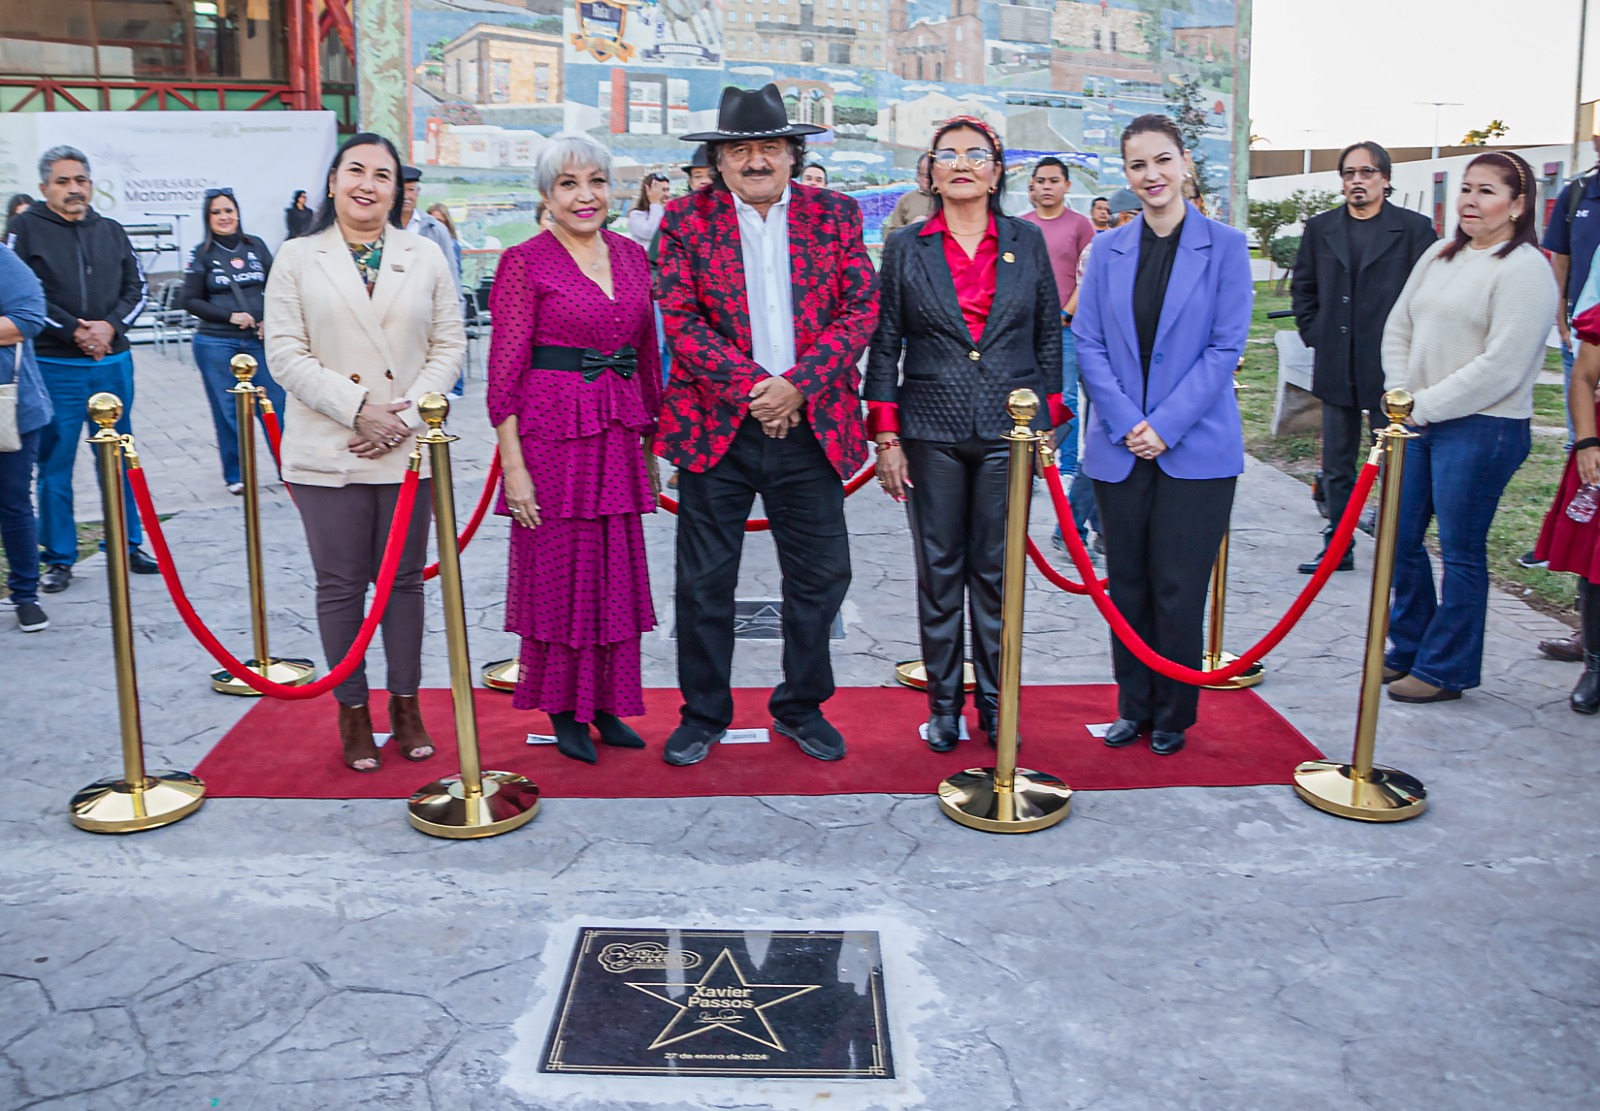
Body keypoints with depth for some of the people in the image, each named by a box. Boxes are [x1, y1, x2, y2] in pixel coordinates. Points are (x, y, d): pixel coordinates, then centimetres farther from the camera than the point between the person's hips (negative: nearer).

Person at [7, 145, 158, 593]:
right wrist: (73, 331, -15)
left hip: (114, 363, 4)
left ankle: (128, 545, 22)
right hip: (55, 367, -3)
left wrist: (110, 326, -9)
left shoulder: (111, 231, 11)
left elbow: (136, 289, 9)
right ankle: (59, 559, 12)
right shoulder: (26, 228, -1)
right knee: (55, 464, 2)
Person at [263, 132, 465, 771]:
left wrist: (407, 414, -10)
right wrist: (356, 408, -14)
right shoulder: (297, 258, 4)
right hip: (328, 453, -1)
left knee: (404, 579, 10)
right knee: (340, 585, 5)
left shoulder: (426, 259, 8)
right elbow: (285, 352, -3)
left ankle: (405, 705, 22)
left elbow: (449, 346, 4)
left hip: (410, 449, 1)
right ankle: (353, 712, 18)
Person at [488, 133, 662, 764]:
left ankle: (606, 705, 24)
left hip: (619, 432, 5)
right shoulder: (525, 262, -6)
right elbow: (505, 368, -8)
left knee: (615, 570, 10)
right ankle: (562, 711, 20)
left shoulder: (631, 255, 10)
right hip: (553, 430, -5)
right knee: (559, 569, 5)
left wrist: (651, 439, 14)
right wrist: (513, 463, -13)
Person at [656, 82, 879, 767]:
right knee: (704, 581, 6)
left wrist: (796, 385, -12)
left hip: (810, 428, 1)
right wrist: (748, 386, -14)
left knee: (821, 576, 8)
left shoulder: (835, 214, 5)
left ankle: (801, 708, 27)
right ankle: (703, 714, 23)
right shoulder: (686, 218, 2)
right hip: (715, 426, -1)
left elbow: (860, 309, 0)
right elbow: (679, 317, -4)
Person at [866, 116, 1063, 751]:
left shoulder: (1028, 243, 7)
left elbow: (1049, 337, 9)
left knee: (997, 573, 6)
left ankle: (996, 705, 18)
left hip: (1008, 432, 1)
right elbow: (883, 346, 3)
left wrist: (1048, 425, 3)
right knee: (938, 572, 6)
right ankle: (943, 706, 17)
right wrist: (885, 437, -3)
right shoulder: (906, 249, 4)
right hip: (931, 432, 0)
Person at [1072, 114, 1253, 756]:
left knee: (1178, 589, 1)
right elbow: (1088, 343, 3)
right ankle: (1133, 706, 24)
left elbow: (1226, 347, -5)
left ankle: (1172, 715, 18)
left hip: (1196, 447, -3)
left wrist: (1166, 426, -13)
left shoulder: (1224, 246, -1)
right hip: (1118, 446, 3)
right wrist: (1127, 422, -10)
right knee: (1127, 584, 10)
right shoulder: (1108, 250, 7)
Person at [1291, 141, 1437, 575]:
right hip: (1336, 368, 4)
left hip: (1391, 366, -3)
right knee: (1337, 465, 11)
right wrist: (1314, 333, 9)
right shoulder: (1320, 227, 9)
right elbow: (1302, 287, 19)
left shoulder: (1414, 228, -1)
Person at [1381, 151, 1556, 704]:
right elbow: (1398, 328, 14)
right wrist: (1400, 395, 0)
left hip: (1481, 429, -7)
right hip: (1419, 421, 7)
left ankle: (1446, 669, 15)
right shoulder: (1440, 254, 12)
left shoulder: (1524, 270, -11)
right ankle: (1407, 650, 29)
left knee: (1461, 553, 2)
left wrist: (1426, 406, -14)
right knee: (1401, 540, 12)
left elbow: (1501, 366, -17)